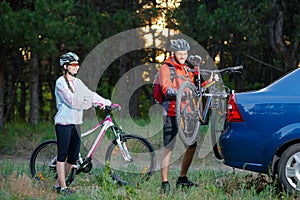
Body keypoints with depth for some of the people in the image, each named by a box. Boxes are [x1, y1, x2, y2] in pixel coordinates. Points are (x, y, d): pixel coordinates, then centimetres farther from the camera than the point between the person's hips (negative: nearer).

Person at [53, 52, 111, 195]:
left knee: (73, 157, 6)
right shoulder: (61, 82, -8)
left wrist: (106, 102, -3)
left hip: (76, 123, 7)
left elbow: (89, 94, 10)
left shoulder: (77, 82, 16)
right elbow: (72, 100, -17)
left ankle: (58, 183, 18)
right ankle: (63, 187, 1)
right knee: (62, 155, -3)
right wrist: (93, 103, -19)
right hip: (64, 122, -7)